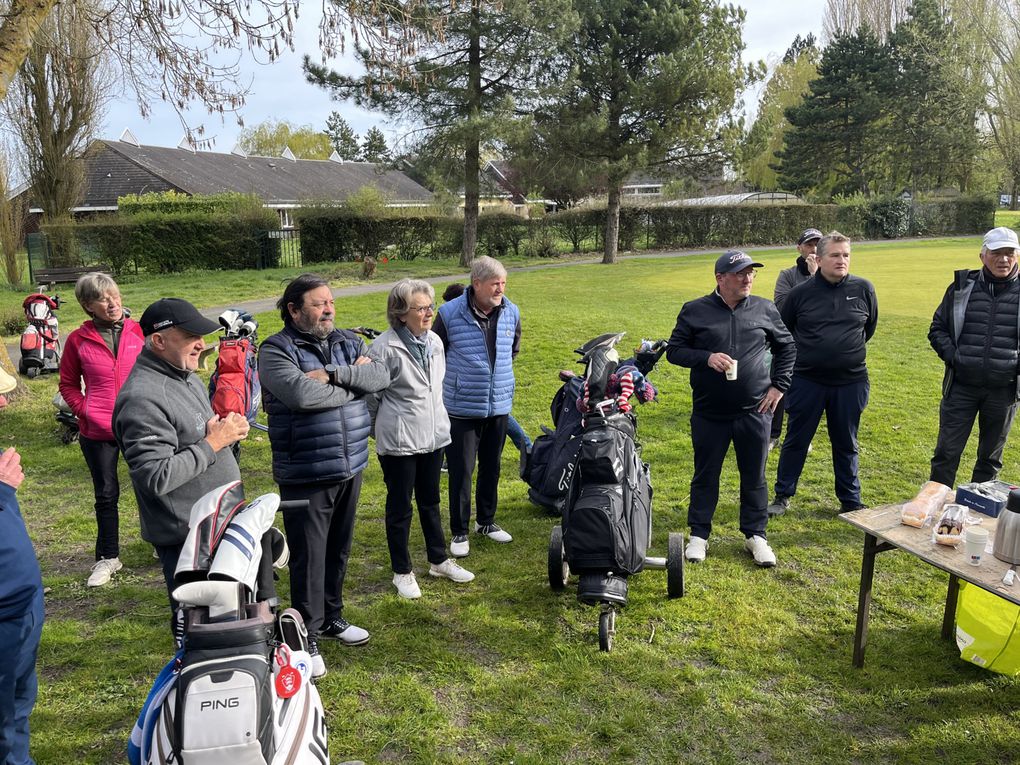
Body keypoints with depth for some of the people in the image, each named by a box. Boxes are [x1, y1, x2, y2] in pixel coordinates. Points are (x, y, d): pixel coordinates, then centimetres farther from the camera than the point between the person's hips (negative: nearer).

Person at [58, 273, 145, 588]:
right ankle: (108, 557, 28)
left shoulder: (138, 331, -3)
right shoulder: (78, 340, -3)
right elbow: (68, 384, 7)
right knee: (106, 495, 12)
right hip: (97, 432, 0)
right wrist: (85, 410, -8)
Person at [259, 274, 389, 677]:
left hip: (350, 466, 6)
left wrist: (334, 373, -20)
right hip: (305, 474, -6)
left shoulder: (348, 342, 7)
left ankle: (332, 617, 40)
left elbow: (381, 375, -8)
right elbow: (301, 393, -28)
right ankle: (307, 637, 21)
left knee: (339, 548, 20)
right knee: (309, 556, 4)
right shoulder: (276, 351, -11)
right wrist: (353, 382, -14)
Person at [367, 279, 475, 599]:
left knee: (430, 501, 20)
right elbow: (371, 394, -9)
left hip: (433, 435, 6)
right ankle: (402, 572, 23)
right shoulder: (385, 347, -17)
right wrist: (386, 426, 2)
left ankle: (439, 561, 35)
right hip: (399, 441, -6)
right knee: (399, 506, 8)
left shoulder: (434, 341, 5)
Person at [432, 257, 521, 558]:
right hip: (462, 408, -4)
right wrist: (457, 378, 8)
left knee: (491, 468, 16)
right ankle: (459, 532, 17)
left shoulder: (511, 313, -1)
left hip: (499, 406, 4)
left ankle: (486, 521, 34)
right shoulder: (450, 313, -13)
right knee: (461, 471, 2)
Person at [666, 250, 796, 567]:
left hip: (755, 411, 1)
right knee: (705, 476, 10)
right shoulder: (695, 311, -2)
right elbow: (674, 350, 0)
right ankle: (699, 535, 25)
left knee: (754, 477, 11)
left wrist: (778, 385, 7)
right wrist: (706, 357, -16)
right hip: (709, 414, -1)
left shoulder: (765, 309, 4)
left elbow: (787, 347, 16)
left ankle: (756, 535, 27)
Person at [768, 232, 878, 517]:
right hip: (807, 381, -1)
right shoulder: (801, 293, -5)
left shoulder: (863, 289, -2)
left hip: (851, 381, 1)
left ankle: (850, 501, 27)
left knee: (846, 444, 13)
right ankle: (783, 496, 23)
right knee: (796, 440, 8)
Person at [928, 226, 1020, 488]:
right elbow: (937, 328, 8)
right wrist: (952, 356, -7)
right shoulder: (962, 287, 1)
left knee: (991, 457, 14)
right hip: (961, 386, 0)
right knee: (946, 452, 2)